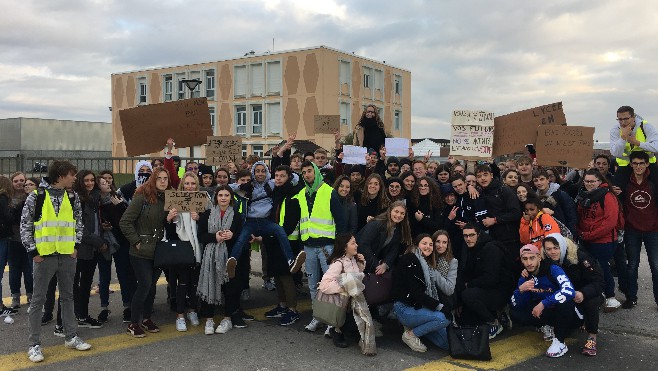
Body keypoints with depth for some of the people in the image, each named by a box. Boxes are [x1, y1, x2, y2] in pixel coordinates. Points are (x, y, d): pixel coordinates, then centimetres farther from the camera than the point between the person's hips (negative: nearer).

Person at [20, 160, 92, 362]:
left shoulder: (73, 198, 5)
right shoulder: (36, 197, -7)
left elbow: (79, 223, 14)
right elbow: (25, 226, -4)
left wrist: (76, 245, 4)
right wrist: (33, 251, -9)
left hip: (68, 255, 4)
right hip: (44, 255, -4)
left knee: (67, 296, 14)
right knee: (38, 299, 3)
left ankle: (71, 336, 25)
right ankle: (34, 344, 12)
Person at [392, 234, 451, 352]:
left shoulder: (426, 264, 16)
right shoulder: (410, 260, -10)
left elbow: (431, 292, 11)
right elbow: (415, 292, -19)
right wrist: (438, 306, -21)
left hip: (418, 307, 8)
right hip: (405, 309, -8)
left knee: (446, 342, -2)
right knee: (444, 318, -28)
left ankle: (415, 327, 14)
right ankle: (411, 334, -9)